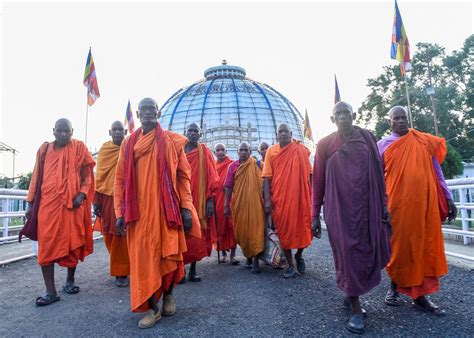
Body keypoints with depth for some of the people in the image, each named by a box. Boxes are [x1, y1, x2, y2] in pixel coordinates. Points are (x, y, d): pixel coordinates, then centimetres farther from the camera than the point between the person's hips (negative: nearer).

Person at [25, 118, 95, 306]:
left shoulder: (79, 148, 4)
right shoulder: (44, 149, 11)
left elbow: (87, 175, 4)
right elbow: (36, 177, 13)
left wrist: (82, 194, -12)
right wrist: (30, 203, 10)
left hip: (72, 203, -1)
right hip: (48, 203, 2)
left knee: (71, 243, 7)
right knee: (46, 245, -3)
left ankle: (70, 280, 27)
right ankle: (50, 291, 4)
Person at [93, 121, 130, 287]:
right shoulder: (104, 149, 7)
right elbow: (98, 175, 6)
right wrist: (96, 201, 1)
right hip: (107, 198, 3)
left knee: (122, 236, 0)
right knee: (109, 236, 9)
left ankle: (121, 272, 12)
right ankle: (120, 266, 30)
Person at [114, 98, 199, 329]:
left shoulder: (171, 141, 4)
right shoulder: (128, 144, 9)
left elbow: (183, 175, 1)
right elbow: (120, 179, 8)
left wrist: (186, 207, -7)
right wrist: (120, 212, 1)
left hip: (167, 208, -1)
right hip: (139, 211, 2)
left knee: (169, 254, 5)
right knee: (143, 257, 4)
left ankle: (168, 293, 32)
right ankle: (152, 308, 18)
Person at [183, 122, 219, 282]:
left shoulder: (204, 152, 5)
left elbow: (211, 177, 1)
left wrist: (210, 200, -7)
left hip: (199, 201, -1)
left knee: (197, 235, 2)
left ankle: (193, 268, 15)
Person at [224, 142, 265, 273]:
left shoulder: (256, 165, 3)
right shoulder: (233, 166, 6)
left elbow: (263, 184, 5)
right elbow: (228, 187, 5)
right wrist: (226, 205, 1)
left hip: (255, 203, -2)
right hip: (238, 204, 2)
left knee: (255, 231, -5)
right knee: (241, 231, 9)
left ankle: (256, 260, 1)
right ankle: (248, 256, 27)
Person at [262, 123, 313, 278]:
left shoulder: (301, 149, 5)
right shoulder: (271, 151, 3)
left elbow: (308, 174, 7)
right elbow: (267, 177, -1)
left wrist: (311, 196, 3)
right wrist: (267, 200, -8)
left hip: (300, 197, 1)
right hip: (279, 198, 0)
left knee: (302, 228, 7)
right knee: (284, 230, 6)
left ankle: (299, 256, 36)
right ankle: (290, 266, 20)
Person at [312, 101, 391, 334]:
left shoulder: (367, 138, 8)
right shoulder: (325, 145, 2)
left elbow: (378, 173, 9)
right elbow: (318, 181, 2)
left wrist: (383, 205, 5)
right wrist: (315, 215, -1)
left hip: (367, 206, 3)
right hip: (339, 207, -2)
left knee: (368, 252, 8)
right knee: (348, 253, 0)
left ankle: (350, 295, 32)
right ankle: (355, 308, 14)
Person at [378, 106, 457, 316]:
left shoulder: (424, 142, 10)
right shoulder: (383, 145, 5)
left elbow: (437, 172, 11)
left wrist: (448, 199, 7)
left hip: (425, 204, 2)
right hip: (398, 205, -2)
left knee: (425, 248, 5)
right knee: (399, 247, 6)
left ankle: (420, 295, 16)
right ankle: (394, 287, 24)